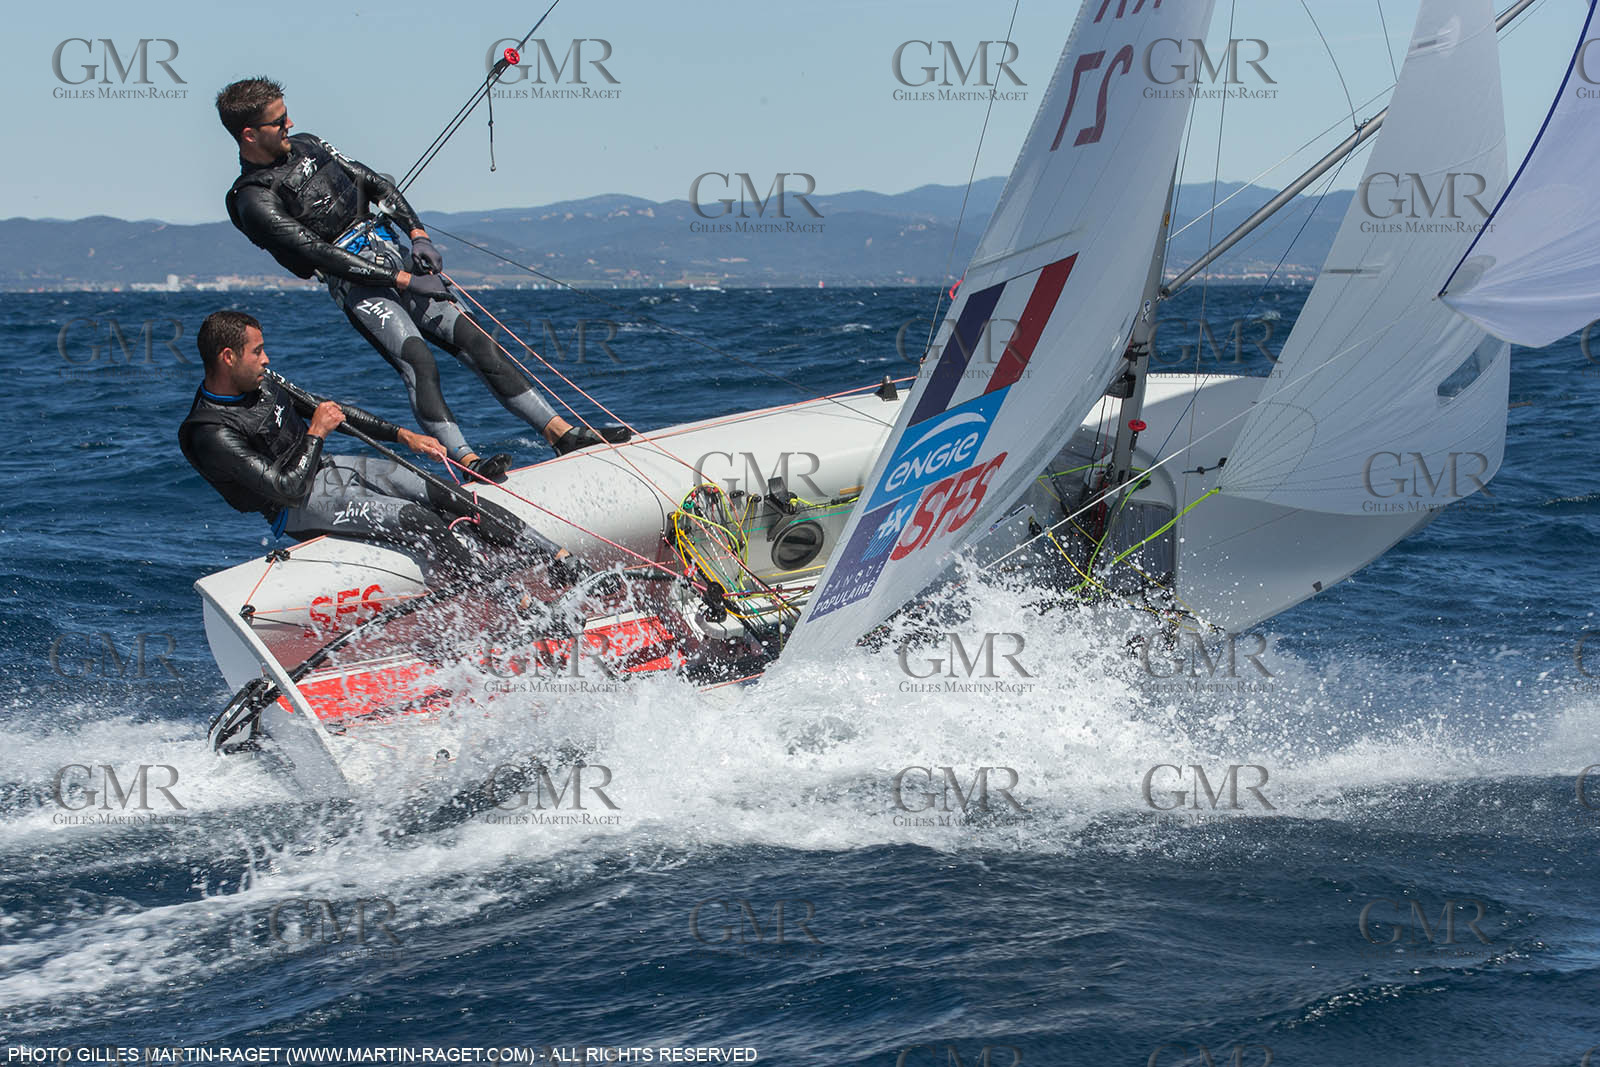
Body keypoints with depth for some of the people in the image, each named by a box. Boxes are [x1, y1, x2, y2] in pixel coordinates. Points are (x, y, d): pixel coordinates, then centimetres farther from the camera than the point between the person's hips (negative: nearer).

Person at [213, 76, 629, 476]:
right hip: (358, 288, -7)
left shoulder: (306, 146, 12)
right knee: (418, 362, -27)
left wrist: (417, 234, 3)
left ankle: (563, 434, -2)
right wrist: (405, 281, -18)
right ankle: (466, 462, -36)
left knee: (477, 342, -1)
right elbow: (319, 254, -17)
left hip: (396, 259, 7)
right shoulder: (255, 203, -11)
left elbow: (376, 184, 19)